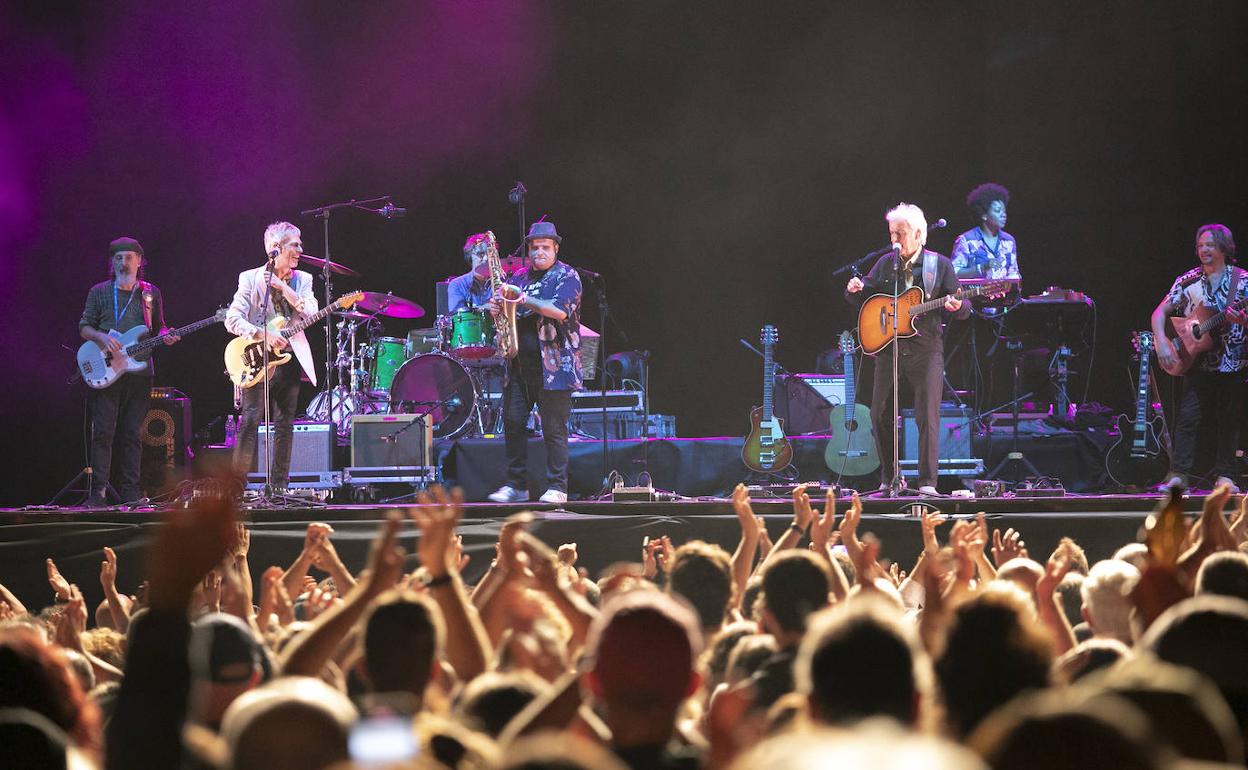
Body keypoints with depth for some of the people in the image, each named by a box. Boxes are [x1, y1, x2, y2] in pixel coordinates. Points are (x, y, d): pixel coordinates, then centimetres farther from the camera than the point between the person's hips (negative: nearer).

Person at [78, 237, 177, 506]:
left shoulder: (151, 293, 12)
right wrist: (101, 337, -13)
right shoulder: (99, 292, 7)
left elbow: (159, 327, 18)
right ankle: (98, 491, -9)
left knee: (131, 433, 4)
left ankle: (130, 491, 8)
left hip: (140, 371, 2)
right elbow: (84, 327, 7)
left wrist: (166, 336, -5)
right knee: (103, 431, -8)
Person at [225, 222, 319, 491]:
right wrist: (264, 335, -18)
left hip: (290, 360, 4)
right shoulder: (251, 278, 0)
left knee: (285, 426, 5)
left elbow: (311, 314, -5)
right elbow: (232, 320, -7)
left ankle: (279, 486, 10)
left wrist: (283, 287, -10)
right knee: (250, 421, -10)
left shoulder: (302, 280, 11)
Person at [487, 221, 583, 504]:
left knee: (553, 428, -5)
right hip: (519, 363, 6)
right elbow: (507, 311, 21)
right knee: (512, 422, 4)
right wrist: (496, 308, -2)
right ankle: (516, 485, 12)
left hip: (553, 364, -6)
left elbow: (560, 311, -16)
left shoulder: (567, 276, -1)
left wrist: (525, 300, -21)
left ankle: (557, 487, 0)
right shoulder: (520, 277, 18)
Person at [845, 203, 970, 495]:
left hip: (926, 348, -3)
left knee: (928, 415, -8)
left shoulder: (940, 265, 1)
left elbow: (963, 309, 0)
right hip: (887, 347, 4)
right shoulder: (885, 263, 10)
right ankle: (889, 479, 16)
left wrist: (957, 306, -24)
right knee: (880, 415, 3)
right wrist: (854, 290, -8)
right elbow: (861, 299, 15)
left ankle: (927, 483, -7)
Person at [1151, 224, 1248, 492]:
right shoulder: (1188, 281, 5)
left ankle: (1224, 475, 11)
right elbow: (1160, 312, 6)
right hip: (1197, 364, 1)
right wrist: (1161, 343, -8)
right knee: (1188, 417, -7)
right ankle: (1178, 474, -7)